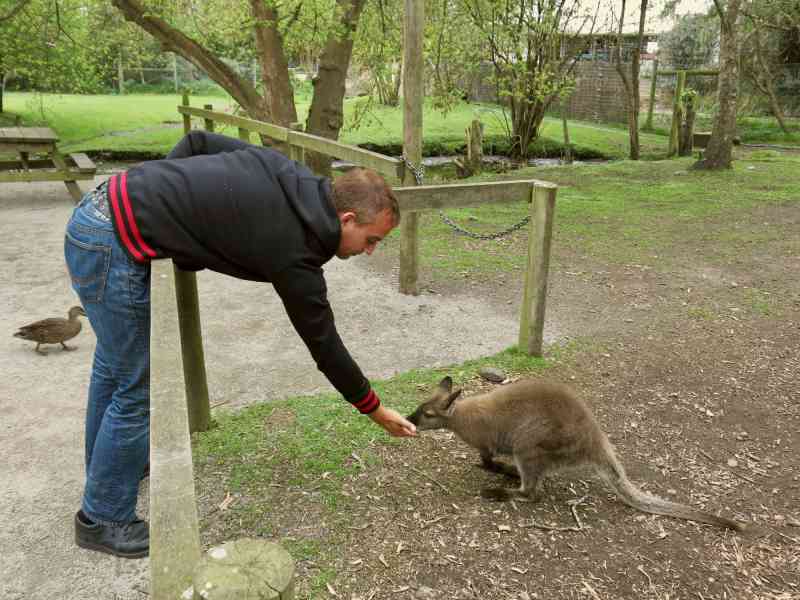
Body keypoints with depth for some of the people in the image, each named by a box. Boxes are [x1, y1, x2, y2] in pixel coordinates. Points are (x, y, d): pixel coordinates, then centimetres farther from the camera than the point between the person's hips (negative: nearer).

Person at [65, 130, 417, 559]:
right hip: (113, 245, -10)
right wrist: (375, 410, 4)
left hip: (102, 208, 10)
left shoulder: (289, 177, 4)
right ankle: (102, 519, 22)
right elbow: (323, 344, -8)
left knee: (114, 362, 25)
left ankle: (105, 463, 48)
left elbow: (198, 140, 14)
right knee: (137, 389, 2)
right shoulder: (294, 250, -17)